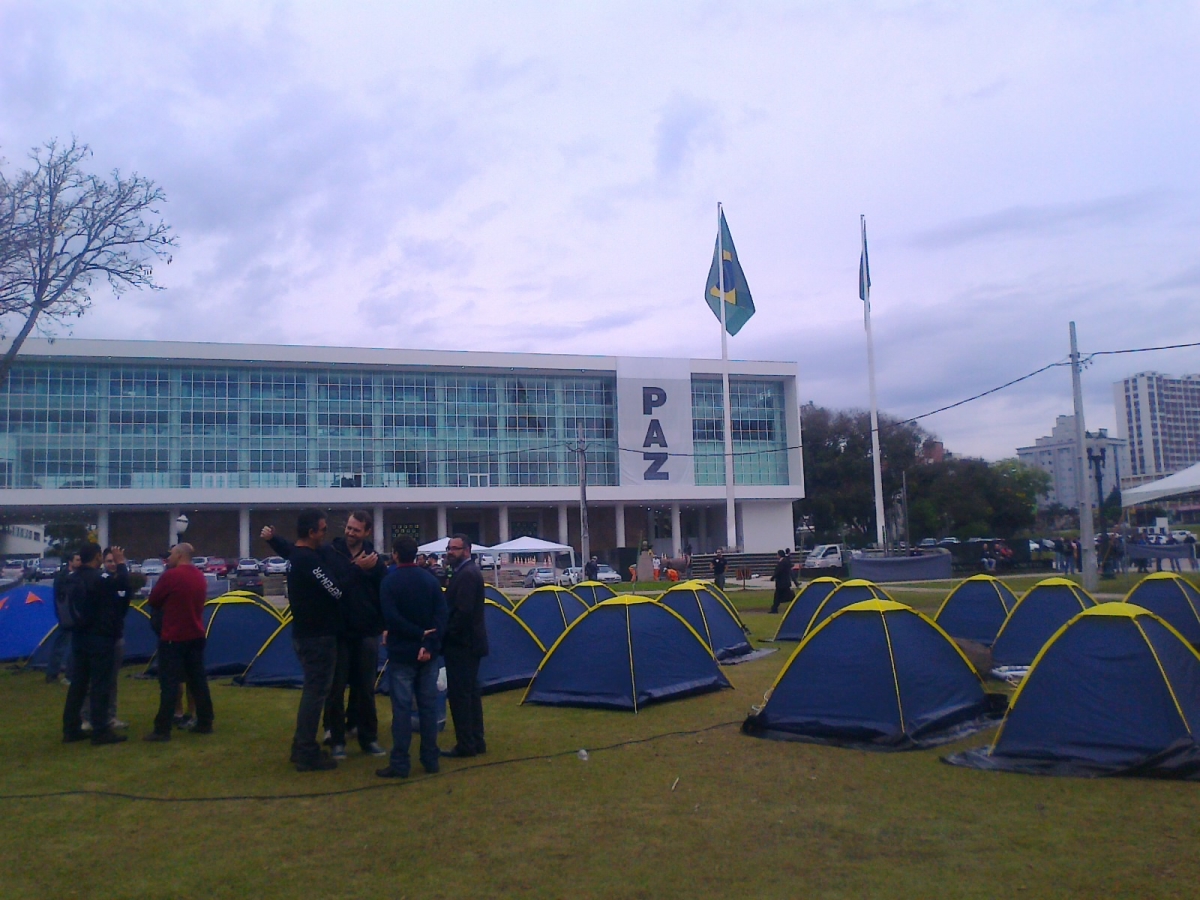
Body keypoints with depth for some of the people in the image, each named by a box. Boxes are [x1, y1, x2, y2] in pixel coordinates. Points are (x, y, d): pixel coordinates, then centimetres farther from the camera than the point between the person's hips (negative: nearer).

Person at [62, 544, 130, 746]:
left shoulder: (74, 579, 9)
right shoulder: (99, 578, -17)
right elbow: (122, 584, -21)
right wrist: (121, 564, -8)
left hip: (79, 637, 9)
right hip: (100, 638, -9)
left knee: (78, 683, 13)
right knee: (100, 684, -4)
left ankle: (71, 729, 18)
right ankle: (100, 731, -1)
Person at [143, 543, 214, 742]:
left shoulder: (171, 576, -14)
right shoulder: (200, 576, 10)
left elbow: (153, 601, -4)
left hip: (173, 638, -7)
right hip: (196, 637, 7)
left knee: (169, 684, -5)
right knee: (198, 681, 11)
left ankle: (162, 730, -3)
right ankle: (205, 723, 15)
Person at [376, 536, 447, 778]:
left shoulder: (389, 582, -8)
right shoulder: (430, 579, 4)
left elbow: (391, 618, -17)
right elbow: (442, 613, -4)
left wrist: (419, 634, -11)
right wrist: (428, 642, -11)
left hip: (401, 653, -4)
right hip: (428, 653, 4)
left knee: (402, 707, -2)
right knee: (428, 706, 9)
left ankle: (400, 764, 0)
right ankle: (430, 760, 14)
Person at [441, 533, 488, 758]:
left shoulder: (466, 574, -17)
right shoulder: (467, 571, 15)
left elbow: (463, 612, -24)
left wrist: (447, 634, -16)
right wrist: (446, 633, 11)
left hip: (461, 644, -11)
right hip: (468, 642, 11)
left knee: (459, 694, -5)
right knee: (470, 693, 14)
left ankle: (465, 745, 0)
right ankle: (476, 741, 20)